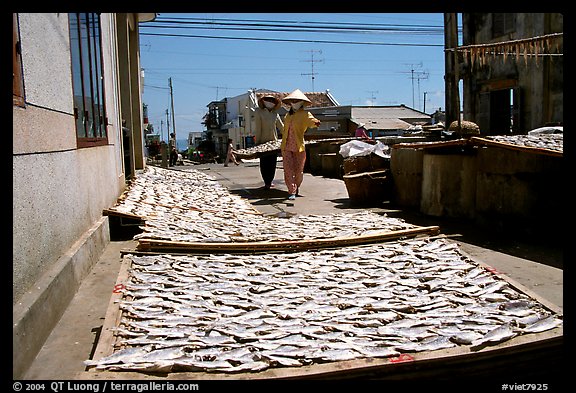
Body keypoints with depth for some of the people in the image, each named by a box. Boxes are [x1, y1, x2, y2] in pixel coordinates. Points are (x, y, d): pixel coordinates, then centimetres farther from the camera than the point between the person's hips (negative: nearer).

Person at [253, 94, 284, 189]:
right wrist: (257, 142, -7)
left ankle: (270, 181, 13)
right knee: (264, 163, -3)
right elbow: (257, 128, -5)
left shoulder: (275, 113, 12)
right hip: (263, 141, -4)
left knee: (273, 163, 3)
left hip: (274, 141, 4)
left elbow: (281, 127, 16)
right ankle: (266, 182, 5)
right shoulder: (258, 112, 0)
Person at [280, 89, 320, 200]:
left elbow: (311, 120, -24)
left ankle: (296, 187, 32)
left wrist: (316, 122, -47)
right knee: (288, 170, -7)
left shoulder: (305, 114, -3)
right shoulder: (287, 115, 13)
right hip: (286, 147, 3)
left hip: (299, 147, -3)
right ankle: (292, 192, -5)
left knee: (298, 171, 7)